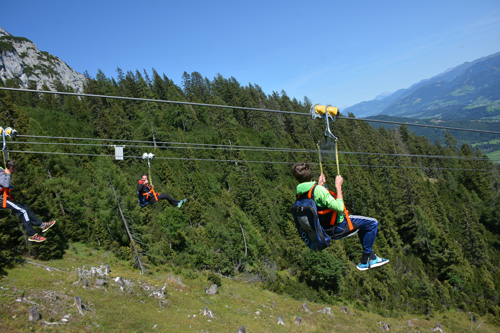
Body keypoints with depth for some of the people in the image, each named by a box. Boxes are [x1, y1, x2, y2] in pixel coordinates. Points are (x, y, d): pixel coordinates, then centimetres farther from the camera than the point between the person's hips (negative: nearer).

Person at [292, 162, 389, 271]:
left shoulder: (300, 194, -3)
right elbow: (340, 208, -27)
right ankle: (365, 261, 8)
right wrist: (338, 186, -18)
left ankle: (371, 257, 35)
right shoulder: (318, 189, -29)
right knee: (373, 223, 1)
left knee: (361, 223, 29)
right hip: (338, 227, -9)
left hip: (324, 229, 9)